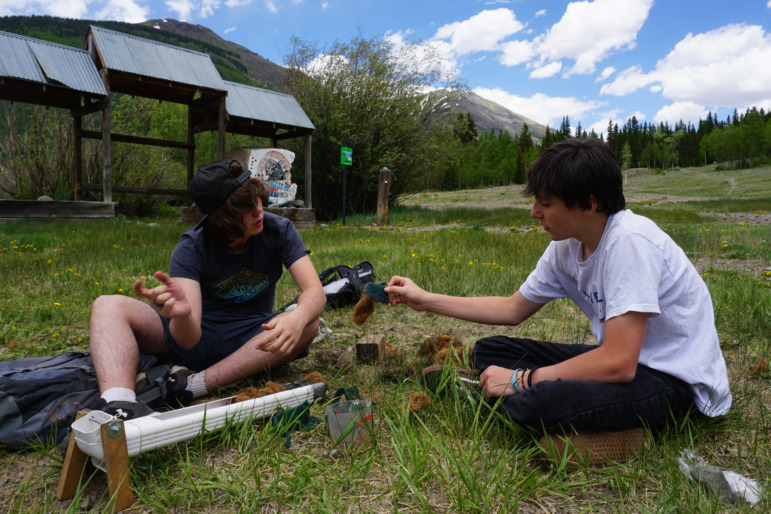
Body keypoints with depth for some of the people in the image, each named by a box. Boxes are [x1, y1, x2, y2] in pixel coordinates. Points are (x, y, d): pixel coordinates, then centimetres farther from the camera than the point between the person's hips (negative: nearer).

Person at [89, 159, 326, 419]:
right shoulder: (192, 248, -17)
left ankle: (194, 385, -33)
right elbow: (189, 340, -26)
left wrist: (297, 318, -46)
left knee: (308, 325, -31)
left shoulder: (279, 229, -12)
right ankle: (119, 407, -45)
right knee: (108, 306, -19)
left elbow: (315, 290, -22)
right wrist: (181, 314, -51)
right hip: (197, 336, 0)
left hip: (250, 337, 0)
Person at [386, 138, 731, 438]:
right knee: (489, 351, 1)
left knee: (534, 404, -35)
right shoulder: (566, 247, -1)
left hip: (676, 382, -8)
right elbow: (513, 309, 9)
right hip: (625, 359, 8)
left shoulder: (630, 240, -26)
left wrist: (521, 380, -20)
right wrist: (425, 300, 5)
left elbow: (618, 364, -29)